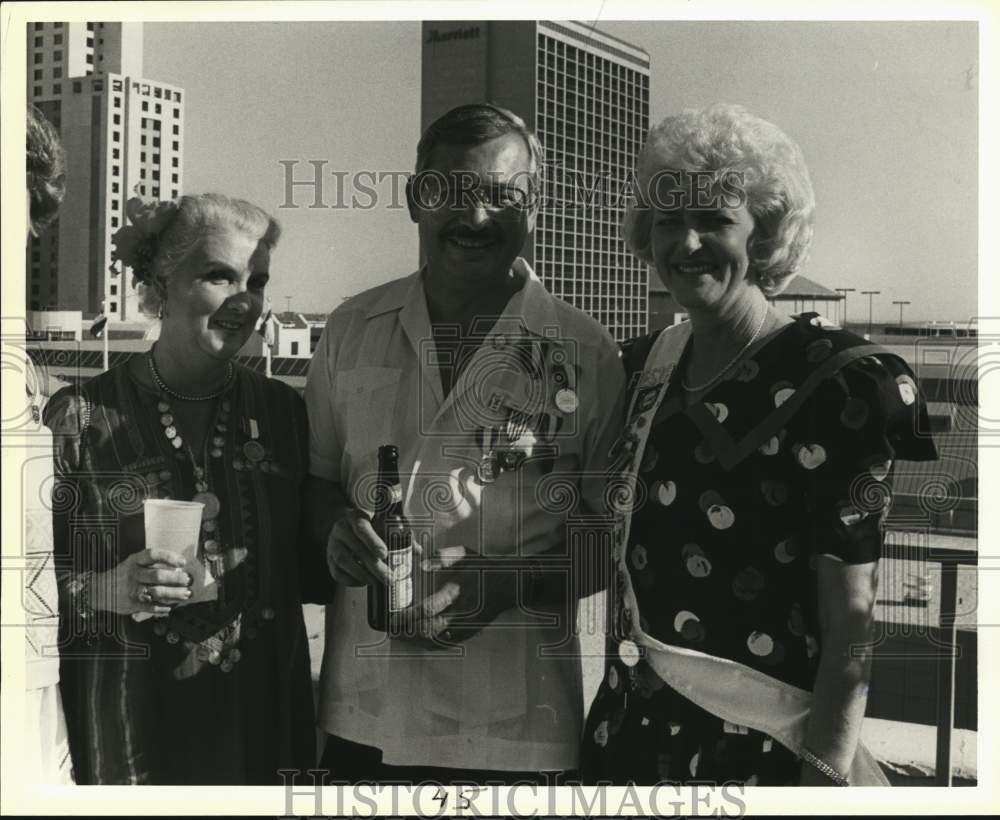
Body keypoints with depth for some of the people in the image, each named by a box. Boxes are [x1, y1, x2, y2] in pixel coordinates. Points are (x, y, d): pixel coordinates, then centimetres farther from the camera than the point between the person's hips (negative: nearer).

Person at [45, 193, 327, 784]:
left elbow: (307, 567, 9)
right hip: (124, 725, -3)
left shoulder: (283, 412, 1)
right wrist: (106, 589, -21)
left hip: (260, 716, 3)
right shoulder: (80, 418, -8)